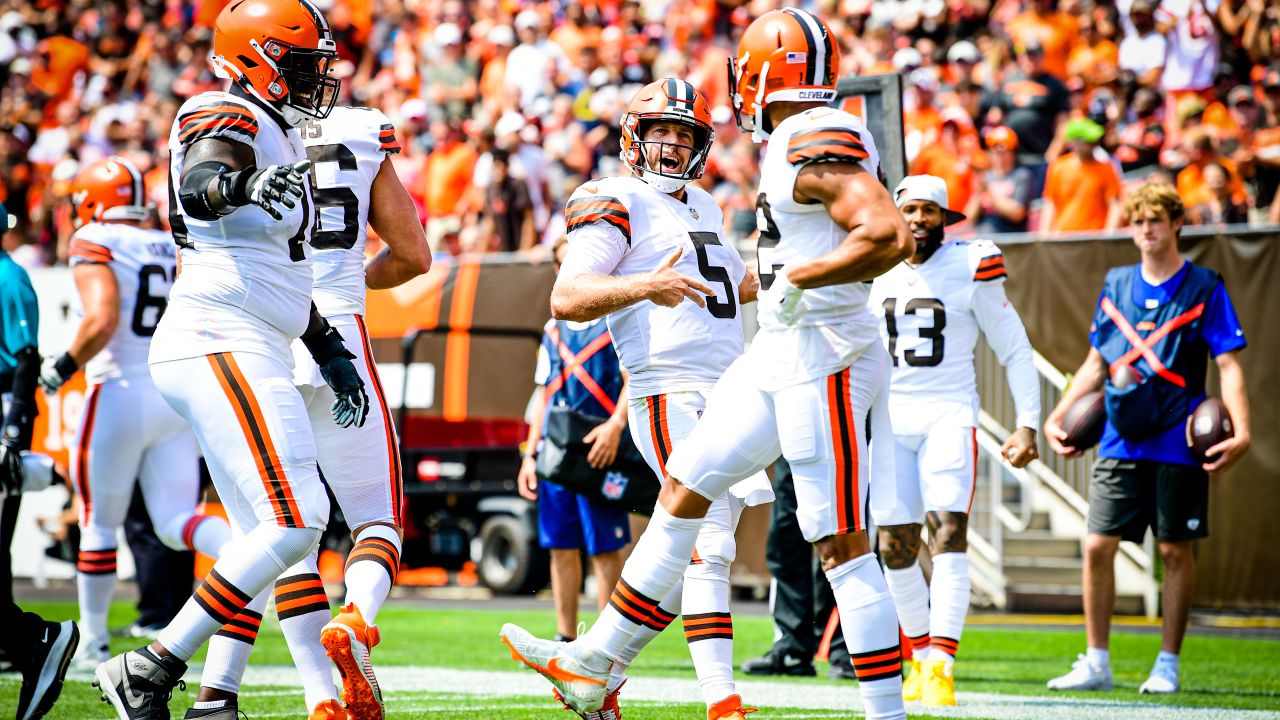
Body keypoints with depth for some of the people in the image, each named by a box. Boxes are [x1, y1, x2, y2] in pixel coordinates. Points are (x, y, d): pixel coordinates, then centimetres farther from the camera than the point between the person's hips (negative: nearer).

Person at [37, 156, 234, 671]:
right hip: (179, 394, 5)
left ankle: (92, 644, 18)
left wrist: (62, 368, -6)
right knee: (177, 523, 3)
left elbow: (101, 322, -20)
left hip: (121, 395, -5)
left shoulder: (94, 246, -6)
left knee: (99, 524, 9)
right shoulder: (177, 249, 13)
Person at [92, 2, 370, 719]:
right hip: (219, 344, -11)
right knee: (294, 522, -17)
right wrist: (244, 185, -54)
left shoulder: (281, 140, 22)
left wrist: (334, 355, 24)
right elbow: (198, 187, -33)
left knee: (262, 536, 12)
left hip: (250, 354, 11)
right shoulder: (229, 121, -8)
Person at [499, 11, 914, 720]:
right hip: (776, 358, 11)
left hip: (823, 359, -11)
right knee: (683, 490, 14)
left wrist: (802, 278, -19)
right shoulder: (809, 141, 13)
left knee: (841, 543, -8)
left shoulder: (817, 143, -17)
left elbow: (888, 235, -29)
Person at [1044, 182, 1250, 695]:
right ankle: (1096, 663, 7)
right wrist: (1057, 417, 13)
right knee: (1097, 546, -2)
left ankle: (1168, 666, 12)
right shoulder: (1116, 285, 11)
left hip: (1179, 443, -3)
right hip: (1120, 442, 3)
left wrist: (1240, 430, -17)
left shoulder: (1204, 288, 0)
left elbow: (1228, 365, -4)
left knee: (1176, 552, 2)